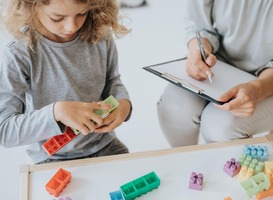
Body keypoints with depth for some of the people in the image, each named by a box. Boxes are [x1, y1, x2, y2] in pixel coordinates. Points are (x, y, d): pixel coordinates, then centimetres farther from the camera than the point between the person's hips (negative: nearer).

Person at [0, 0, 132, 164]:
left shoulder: (102, 38, -11)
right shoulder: (18, 56, -20)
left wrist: (124, 102, -13)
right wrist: (56, 112, -35)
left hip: (104, 146, 2)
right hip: (53, 158, -2)